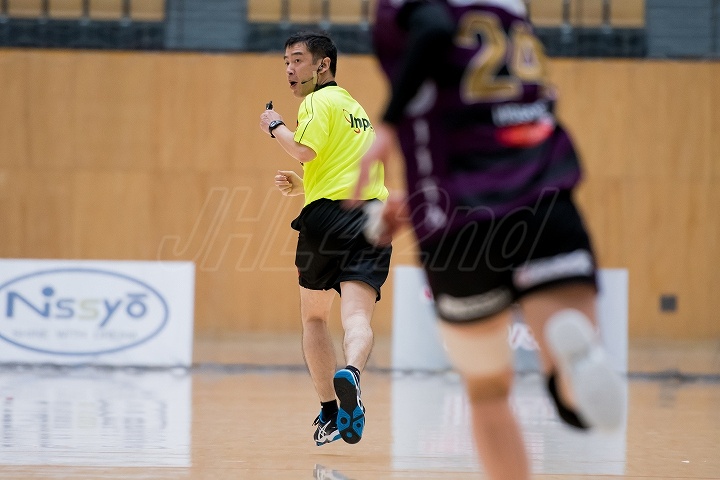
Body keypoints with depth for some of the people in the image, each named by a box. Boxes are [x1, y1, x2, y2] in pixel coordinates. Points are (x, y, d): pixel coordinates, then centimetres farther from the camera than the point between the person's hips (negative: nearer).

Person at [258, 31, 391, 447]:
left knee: (314, 316, 14)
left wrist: (276, 126, 0)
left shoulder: (319, 101, 0)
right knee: (357, 317, -13)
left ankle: (329, 415, 13)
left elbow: (305, 150, -17)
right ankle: (351, 374, -45)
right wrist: (303, 186, 27)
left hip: (328, 215, -5)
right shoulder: (355, 107, 27)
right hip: (373, 217, 5)